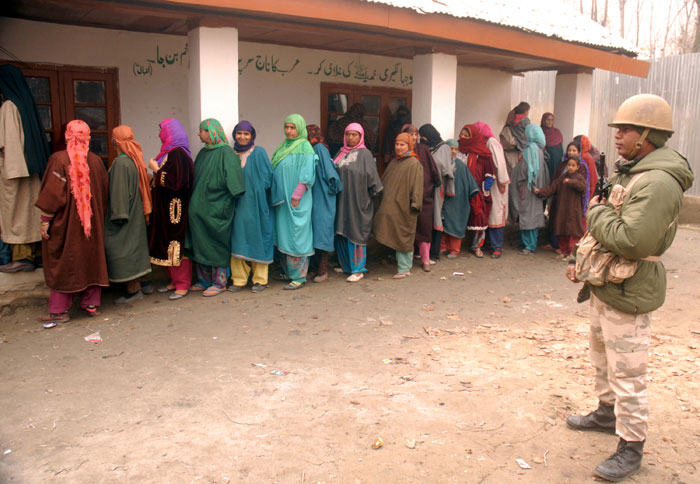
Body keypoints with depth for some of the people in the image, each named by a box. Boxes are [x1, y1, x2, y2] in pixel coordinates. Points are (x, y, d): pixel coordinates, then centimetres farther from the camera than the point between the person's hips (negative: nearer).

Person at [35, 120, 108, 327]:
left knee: (61, 262, 5)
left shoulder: (59, 159, -13)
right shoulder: (96, 161, -1)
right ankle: (91, 303, 20)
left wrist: (45, 220, -8)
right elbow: (104, 193, 6)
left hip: (65, 221, -4)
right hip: (92, 222, 4)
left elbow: (53, 194, -14)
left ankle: (59, 311, 9)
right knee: (91, 258, 13)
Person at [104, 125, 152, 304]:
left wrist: (118, 214, -18)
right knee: (133, 248, 15)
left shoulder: (121, 163, -19)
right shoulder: (135, 160, 6)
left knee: (122, 250, 0)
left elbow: (119, 190, -21)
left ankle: (132, 290, 5)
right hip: (135, 214, 9)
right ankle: (136, 287, 24)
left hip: (124, 214, -9)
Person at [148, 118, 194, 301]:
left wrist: (156, 169, -14)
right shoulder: (169, 152, 13)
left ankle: (182, 285, 5)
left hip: (175, 209, -10)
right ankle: (174, 280, 24)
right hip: (165, 207, 10)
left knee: (176, 244, -4)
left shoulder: (177, 154, -17)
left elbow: (176, 181, -24)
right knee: (168, 244, 14)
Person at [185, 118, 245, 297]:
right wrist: (194, 200, 13)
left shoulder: (226, 153, -11)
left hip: (216, 208, -8)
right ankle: (204, 280, 23)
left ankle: (219, 282, 11)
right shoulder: (203, 153, 13)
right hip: (199, 207, 8)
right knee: (200, 244, 12)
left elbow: (233, 178, -18)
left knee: (217, 245, 1)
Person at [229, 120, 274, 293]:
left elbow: (267, 177, -4)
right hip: (237, 205, 4)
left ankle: (260, 279, 9)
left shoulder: (259, 153, 0)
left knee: (257, 238, 0)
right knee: (238, 239, 2)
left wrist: (256, 190, -11)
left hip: (256, 204, -3)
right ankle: (239, 279, 10)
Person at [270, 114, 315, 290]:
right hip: (282, 199, 8)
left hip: (296, 201, -8)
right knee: (283, 235, 11)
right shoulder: (283, 147, 16)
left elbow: (306, 176, -13)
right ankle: (287, 271, 22)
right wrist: (276, 195, 11)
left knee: (295, 236, -6)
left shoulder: (304, 147, -7)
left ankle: (299, 277, 1)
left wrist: (296, 196, -17)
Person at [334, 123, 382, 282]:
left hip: (357, 201, -5)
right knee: (341, 232, 8)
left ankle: (358, 269, 7)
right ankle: (346, 265, 22)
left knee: (355, 233, -2)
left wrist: (376, 192, -7)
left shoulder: (365, 154, -3)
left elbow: (371, 175, -6)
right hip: (341, 200, 5)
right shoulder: (341, 153, 14)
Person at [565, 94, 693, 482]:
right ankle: (608, 413, 45)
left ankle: (631, 448, 15)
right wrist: (581, 259, 12)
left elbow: (632, 241, -33)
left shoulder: (657, 183, -24)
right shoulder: (628, 173, 11)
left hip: (629, 293, -11)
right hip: (605, 286, 11)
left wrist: (597, 212, -18)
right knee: (602, 358, 26)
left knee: (627, 375, 0)